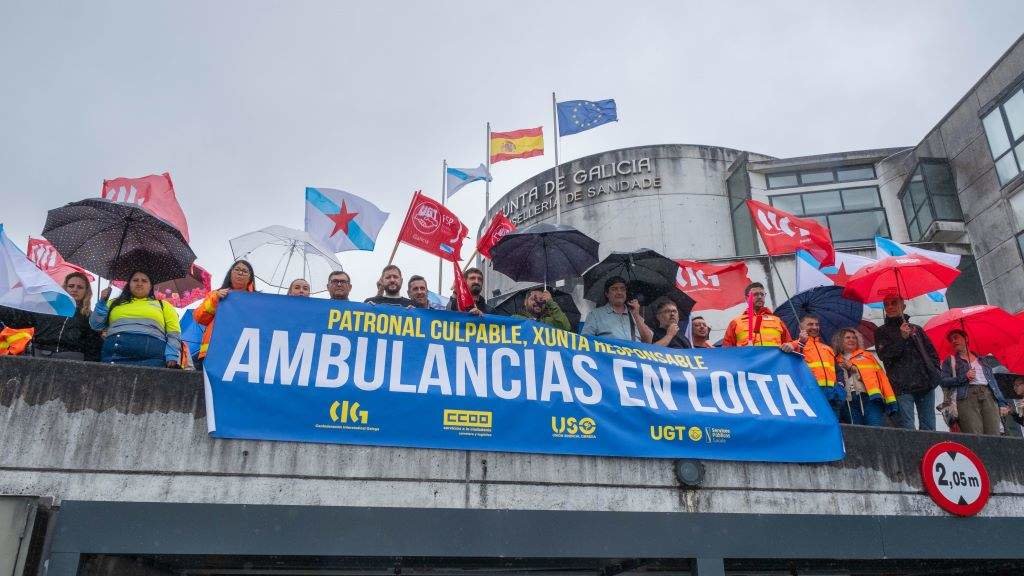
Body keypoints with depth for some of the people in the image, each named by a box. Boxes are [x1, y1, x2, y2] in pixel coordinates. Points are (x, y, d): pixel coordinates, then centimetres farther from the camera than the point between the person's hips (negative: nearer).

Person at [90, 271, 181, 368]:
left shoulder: (163, 305, 20)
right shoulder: (115, 303, 26)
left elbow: (174, 334, 8)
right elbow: (96, 326, 19)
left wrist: (172, 358, -7)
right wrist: (102, 302, 8)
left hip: (151, 356, -1)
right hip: (116, 354, 2)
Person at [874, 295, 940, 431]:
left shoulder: (916, 329, 22)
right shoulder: (881, 331, 12)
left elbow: (933, 352, 24)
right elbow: (884, 354, -4)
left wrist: (934, 371, 8)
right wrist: (902, 337, -12)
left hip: (926, 384, 4)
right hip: (902, 387, -3)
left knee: (929, 428, 1)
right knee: (907, 428, -10)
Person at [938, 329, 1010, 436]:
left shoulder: (981, 359, 26)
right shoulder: (950, 361, 17)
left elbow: (993, 381, 22)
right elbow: (944, 381, 4)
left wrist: (1002, 403, 12)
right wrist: (964, 377, -10)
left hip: (988, 396, 3)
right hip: (967, 396, -3)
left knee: (994, 436, -12)